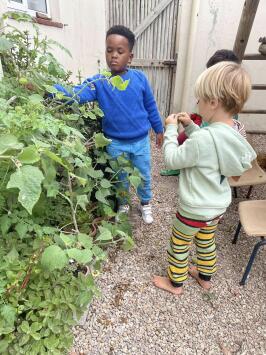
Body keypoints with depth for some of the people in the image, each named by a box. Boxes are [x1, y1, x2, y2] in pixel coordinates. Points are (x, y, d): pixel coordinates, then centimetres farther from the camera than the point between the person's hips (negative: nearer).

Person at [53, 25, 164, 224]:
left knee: (144, 176, 16)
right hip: (115, 143, 0)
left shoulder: (139, 78, -7)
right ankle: (123, 205, 45)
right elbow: (74, 95, -24)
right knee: (121, 178, 18)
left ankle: (145, 204, 44)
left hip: (141, 141, 1)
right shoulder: (98, 82, -11)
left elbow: (151, 106, 3)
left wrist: (159, 130, 10)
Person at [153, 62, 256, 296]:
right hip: (217, 205, 8)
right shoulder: (233, 134, -5)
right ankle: (205, 277, 52)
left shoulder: (205, 138, -33)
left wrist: (171, 129, -10)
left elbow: (172, 159, -21)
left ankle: (175, 283, 39)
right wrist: (190, 126, 2)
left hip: (195, 209, -8)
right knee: (206, 241, 29)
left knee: (179, 245, 16)